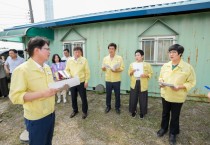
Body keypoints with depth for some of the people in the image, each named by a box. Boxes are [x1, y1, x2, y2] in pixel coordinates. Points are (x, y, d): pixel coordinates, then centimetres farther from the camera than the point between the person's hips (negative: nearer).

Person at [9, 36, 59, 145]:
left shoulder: (47, 67, 6)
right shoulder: (22, 70, -19)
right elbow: (15, 96, -23)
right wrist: (42, 93, -30)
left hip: (51, 112, 7)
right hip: (36, 118, -7)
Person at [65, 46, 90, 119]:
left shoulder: (84, 60, -5)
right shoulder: (69, 60, 3)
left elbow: (87, 72, -4)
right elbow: (67, 70, 9)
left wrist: (86, 81, -7)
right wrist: (69, 76, -11)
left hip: (81, 82, -3)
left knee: (83, 98, 7)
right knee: (73, 98, 15)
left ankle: (85, 112, 26)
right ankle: (75, 110, 36)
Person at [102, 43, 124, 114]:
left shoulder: (119, 58, -3)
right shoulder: (105, 58, 6)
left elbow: (122, 68, -6)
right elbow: (103, 68, 9)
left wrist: (116, 70, -24)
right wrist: (103, 68, -14)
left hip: (116, 80, -2)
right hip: (108, 80, 2)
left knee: (117, 94, 8)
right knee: (108, 94, 12)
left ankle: (117, 107, 28)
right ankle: (108, 106, 32)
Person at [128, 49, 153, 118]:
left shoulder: (147, 65, 0)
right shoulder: (132, 64, 7)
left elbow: (150, 74, 0)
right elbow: (129, 73, 10)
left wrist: (145, 75, -18)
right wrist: (132, 72, -11)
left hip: (143, 84, -2)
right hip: (134, 83, 2)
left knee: (143, 99, 6)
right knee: (133, 98, 8)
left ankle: (142, 112, 26)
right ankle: (133, 111, 28)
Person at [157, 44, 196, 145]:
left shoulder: (188, 67, -13)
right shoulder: (165, 66, 0)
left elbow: (191, 82, -10)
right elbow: (161, 77, 12)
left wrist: (179, 87, -24)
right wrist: (161, 82, -10)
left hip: (177, 97, -3)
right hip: (165, 95, 4)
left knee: (175, 116, 13)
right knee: (165, 113, 20)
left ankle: (173, 133, 35)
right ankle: (163, 128, 43)